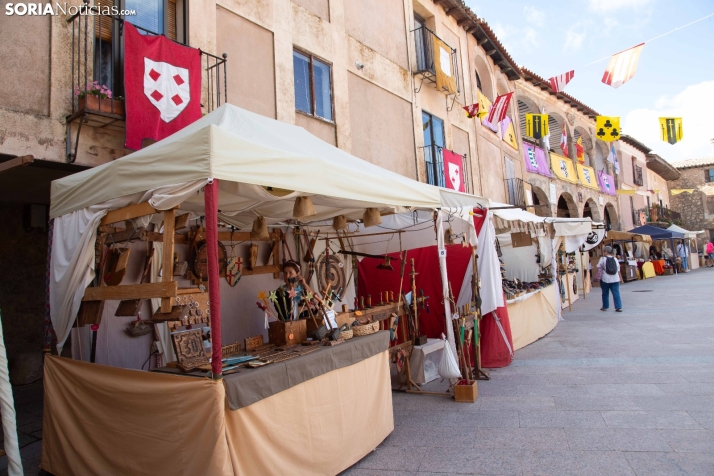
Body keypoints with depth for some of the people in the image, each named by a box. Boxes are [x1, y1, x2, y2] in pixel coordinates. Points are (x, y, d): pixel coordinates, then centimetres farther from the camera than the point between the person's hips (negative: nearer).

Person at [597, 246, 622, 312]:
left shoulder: (603, 259, -6)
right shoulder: (615, 259, 7)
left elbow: (599, 269, -7)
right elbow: (618, 270, 12)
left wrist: (600, 277, 2)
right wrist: (618, 277, 21)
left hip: (605, 279, -3)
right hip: (615, 279, 3)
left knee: (605, 293, 9)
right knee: (616, 293, 2)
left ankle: (605, 307, 18)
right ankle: (618, 307, -2)